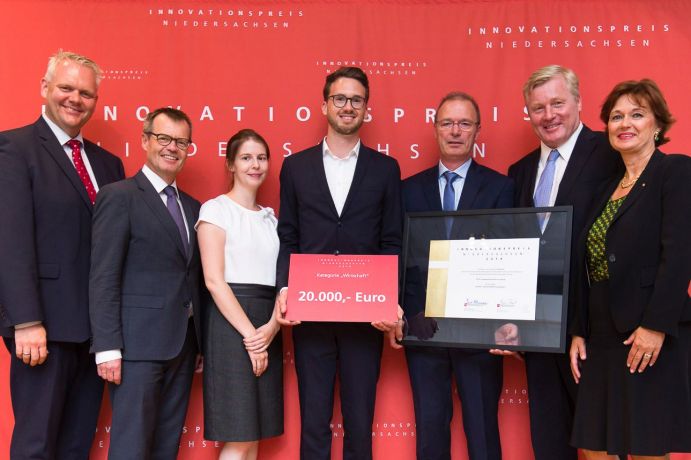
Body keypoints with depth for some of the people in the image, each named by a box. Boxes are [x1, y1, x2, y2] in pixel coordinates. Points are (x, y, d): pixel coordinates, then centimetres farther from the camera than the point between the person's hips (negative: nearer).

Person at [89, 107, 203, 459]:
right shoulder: (119, 196, -5)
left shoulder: (192, 206, 15)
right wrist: (108, 348, -16)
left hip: (184, 344, 7)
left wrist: (201, 342, 11)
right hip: (139, 343, -7)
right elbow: (103, 278, -11)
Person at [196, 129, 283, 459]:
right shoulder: (216, 209, -2)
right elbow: (214, 280, -11)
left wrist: (272, 326, -8)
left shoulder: (270, 217, 16)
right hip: (231, 324, -6)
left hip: (268, 330, 6)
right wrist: (248, 334, -16)